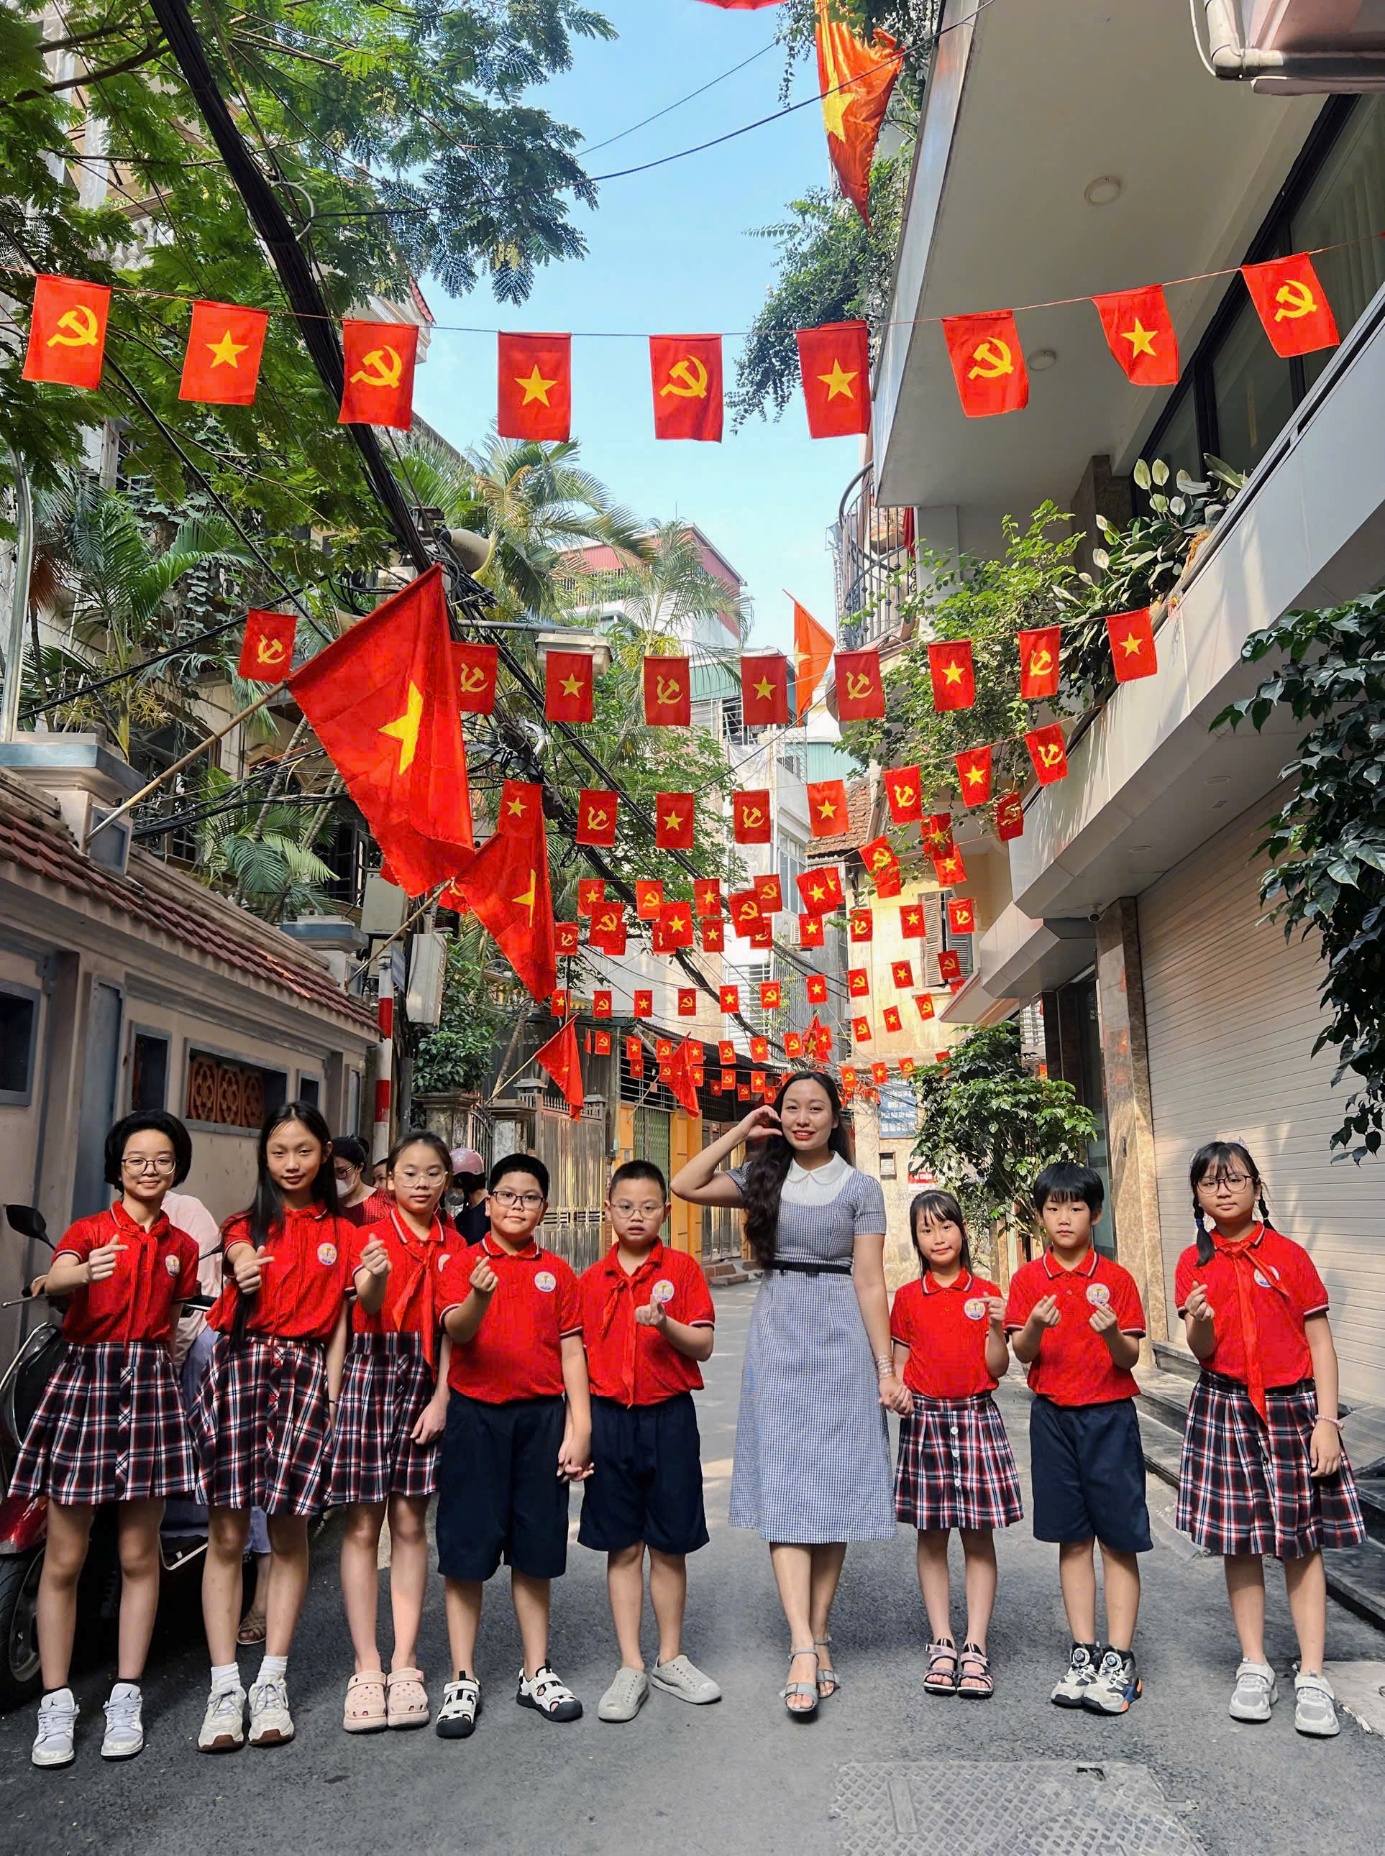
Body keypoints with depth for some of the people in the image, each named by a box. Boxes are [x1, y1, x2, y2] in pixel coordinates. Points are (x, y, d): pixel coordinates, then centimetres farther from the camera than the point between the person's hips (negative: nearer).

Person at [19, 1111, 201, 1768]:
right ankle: (56, 1704, 14)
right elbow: (54, 1279, -21)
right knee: (63, 1560, 1)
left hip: (150, 1385, 3)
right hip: (83, 1376, -2)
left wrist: (161, 1376, 7)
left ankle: (126, 1697, 17)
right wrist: (84, 1271, -43)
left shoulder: (181, 1247, 11)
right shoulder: (88, 1229, 0)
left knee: (138, 1557, 6)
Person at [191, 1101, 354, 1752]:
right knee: (227, 1532, -2)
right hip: (242, 1365, 0)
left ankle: (272, 1684, 13)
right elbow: (241, 1259, -10)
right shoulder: (247, 1225, 11)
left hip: (306, 1373, 0)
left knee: (289, 1530, 2)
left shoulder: (341, 1234, 11)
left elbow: (339, 1323, 9)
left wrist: (331, 1392, -2)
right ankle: (225, 1687, 6)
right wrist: (244, 1273, -33)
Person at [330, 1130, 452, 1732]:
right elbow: (369, 1308, -20)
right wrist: (372, 1283, -43)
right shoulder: (372, 1235, -4)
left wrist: (442, 1398, -5)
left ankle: (404, 1664, 16)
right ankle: (366, 1668, 11)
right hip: (370, 1371, -2)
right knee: (362, 1525, 2)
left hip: (426, 1381, 3)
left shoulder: (452, 1244, 6)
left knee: (410, 1523, 8)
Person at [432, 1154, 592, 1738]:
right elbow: (455, 1331, -16)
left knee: (536, 1548, 10)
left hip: (542, 1415, 2)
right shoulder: (463, 1262, 0)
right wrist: (479, 1299, -37)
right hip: (475, 1413, -2)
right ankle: (463, 1680, 17)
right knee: (466, 1547, 3)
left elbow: (571, 1354, 6)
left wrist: (578, 1429, 0)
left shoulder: (558, 1273, 7)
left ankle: (536, 1673, 25)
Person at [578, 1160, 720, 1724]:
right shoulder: (592, 1279, 5)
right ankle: (631, 1668, 18)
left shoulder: (682, 1268, -1)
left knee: (670, 1544, 9)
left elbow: (703, 1345, -5)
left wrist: (666, 1323, -24)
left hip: (669, 1417, -1)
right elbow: (581, 1355, 8)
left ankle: (670, 1660, 25)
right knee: (623, 1546, 7)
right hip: (610, 1418, 1)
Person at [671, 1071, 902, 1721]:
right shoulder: (765, 1179, 10)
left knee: (832, 1486, 2)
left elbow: (870, 1283, -1)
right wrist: (741, 1133, 4)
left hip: (840, 1341, -1)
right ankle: (803, 1646, -9)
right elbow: (684, 1185, 4)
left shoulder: (860, 1189, 2)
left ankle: (816, 1635, 14)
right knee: (784, 1489, -6)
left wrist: (886, 1368, -5)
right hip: (777, 1340, 2)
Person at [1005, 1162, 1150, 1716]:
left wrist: (1112, 1333, -25)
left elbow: (1130, 1358, -4)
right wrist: (1036, 1326, -23)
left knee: (1118, 1538, 0)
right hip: (1053, 1416, 2)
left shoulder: (1116, 1278, -2)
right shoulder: (1028, 1279, 2)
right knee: (1072, 1538, 9)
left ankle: (1118, 1660, 9)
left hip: (1109, 1415, -2)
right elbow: (1021, 1354, -2)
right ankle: (1083, 1654, 18)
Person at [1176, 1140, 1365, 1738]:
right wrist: (1198, 1323, -25)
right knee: (1238, 1541, 7)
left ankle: (1312, 1677, 12)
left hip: (1293, 1405, -2)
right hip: (1225, 1409, 2)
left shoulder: (1289, 1255, -3)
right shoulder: (1194, 1264, 2)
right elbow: (1203, 1352, -2)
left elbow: (1320, 1341, -2)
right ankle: (1255, 1668, 20)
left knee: (1302, 1542, 4)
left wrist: (1325, 1420, -8)